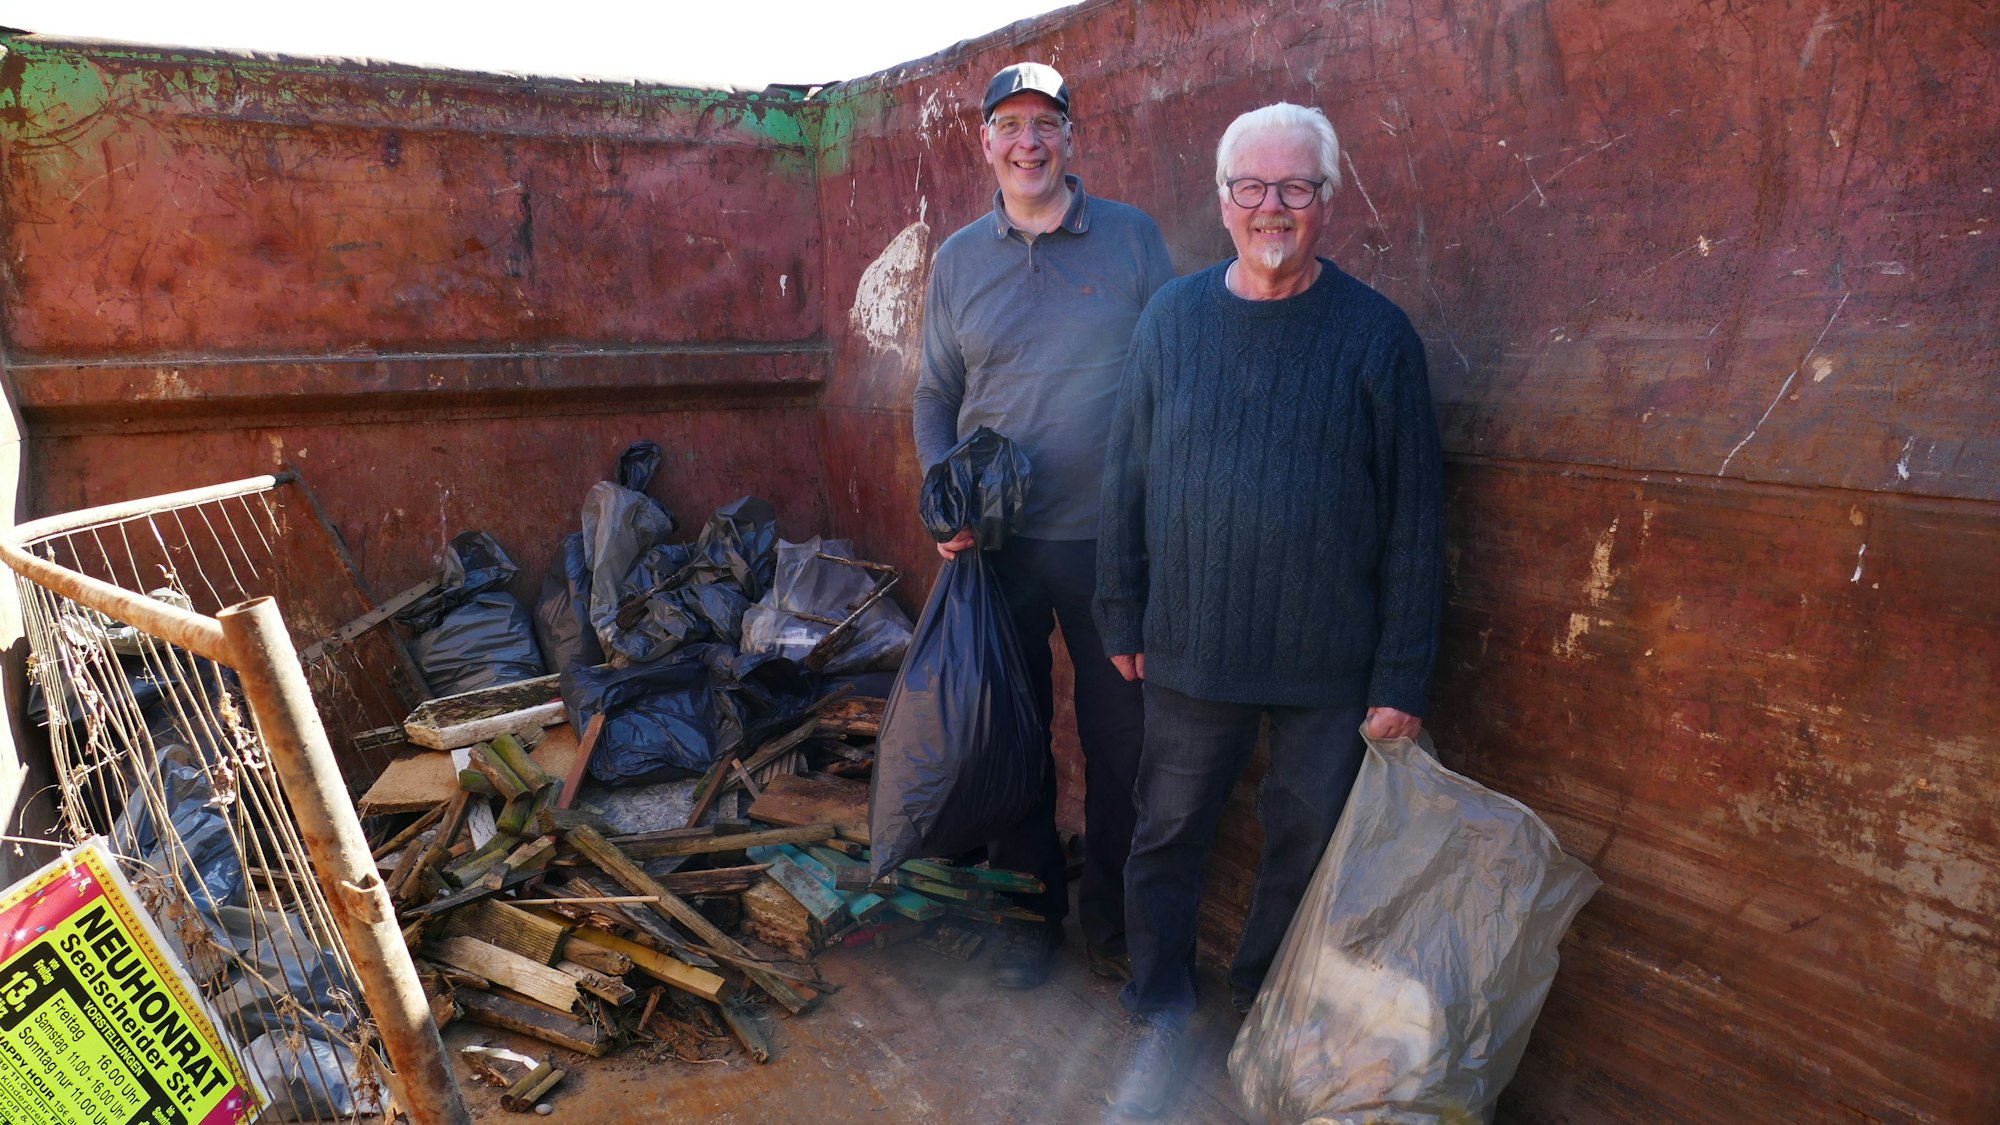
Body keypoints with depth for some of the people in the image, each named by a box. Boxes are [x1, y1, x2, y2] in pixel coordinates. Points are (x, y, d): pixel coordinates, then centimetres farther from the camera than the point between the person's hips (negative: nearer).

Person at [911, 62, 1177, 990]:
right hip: (999, 541, 2)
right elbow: (934, 398, 11)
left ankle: (1112, 915, 29)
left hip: (1113, 536, -1)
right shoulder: (958, 259, 7)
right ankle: (1029, 907, 32)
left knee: (1120, 737, 8)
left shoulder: (1133, 237, 1)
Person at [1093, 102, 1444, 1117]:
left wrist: (1401, 678, -6)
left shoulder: (1375, 333, -4)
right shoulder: (1172, 317, 3)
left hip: (1329, 663, -1)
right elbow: (1125, 475, 8)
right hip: (1189, 650, 2)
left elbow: (1413, 518, -4)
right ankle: (1159, 1023, 35)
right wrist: (1122, 615, 6)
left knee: (1304, 854, 12)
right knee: (1167, 839, 13)